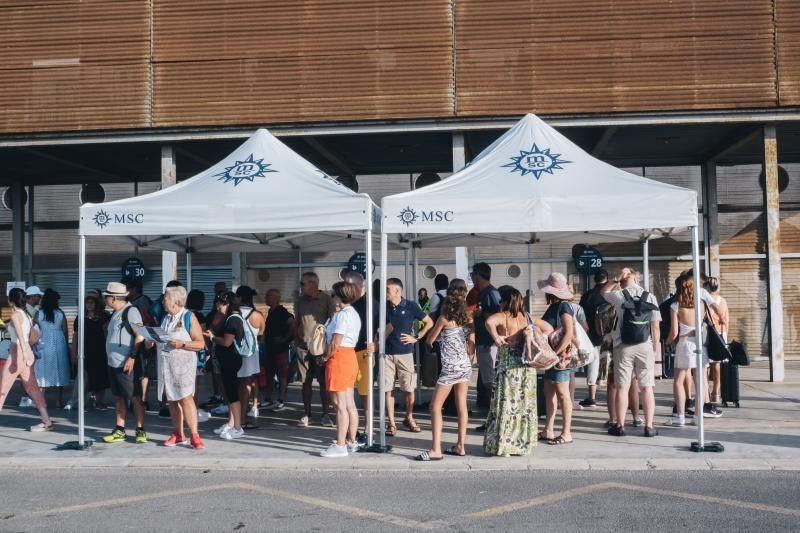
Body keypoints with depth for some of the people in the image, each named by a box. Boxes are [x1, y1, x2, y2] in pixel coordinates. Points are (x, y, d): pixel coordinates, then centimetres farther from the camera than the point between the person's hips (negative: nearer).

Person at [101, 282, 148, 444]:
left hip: (127, 364, -9)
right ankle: (119, 431, 17)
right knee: (119, 397, 12)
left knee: (135, 397, -2)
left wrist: (132, 357, -21)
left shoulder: (130, 311, -11)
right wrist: (109, 357, 17)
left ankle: (140, 430, 3)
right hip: (113, 363, 9)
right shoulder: (116, 313, 16)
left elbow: (140, 336, -17)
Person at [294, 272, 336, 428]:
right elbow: (297, 322, 15)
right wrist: (295, 342, 8)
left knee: (323, 382, 2)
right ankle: (306, 414, 13)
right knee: (306, 381, 6)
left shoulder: (326, 300, -3)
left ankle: (325, 414, 10)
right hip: (303, 346, 3)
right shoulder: (300, 301, 8)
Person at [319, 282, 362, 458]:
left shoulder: (342, 315, -16)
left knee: (340, 405, -7)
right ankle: (351, 442, 18)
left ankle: (340, 446, -3)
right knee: (349, 404, 12)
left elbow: (335, 344, -20)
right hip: (350, 356, 10)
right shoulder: (353, 314, 15)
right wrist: (328, 354, 12)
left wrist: (325, 357, -5)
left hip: (339, 358, -10)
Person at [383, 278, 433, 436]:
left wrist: (416, 337, -2)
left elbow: (429, 322, 4)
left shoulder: (410, 306, -3)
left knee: (409, 388, 5)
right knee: (388, 389, 1)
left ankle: (409, 419, 23)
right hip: (387, 353, 2)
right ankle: (391, 423, 9)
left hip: (405, 353, -2)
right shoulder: (384, 307, 3)